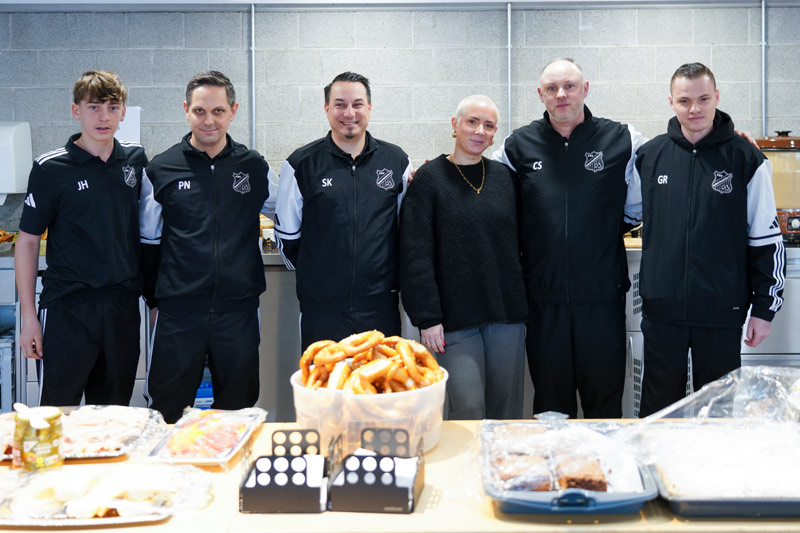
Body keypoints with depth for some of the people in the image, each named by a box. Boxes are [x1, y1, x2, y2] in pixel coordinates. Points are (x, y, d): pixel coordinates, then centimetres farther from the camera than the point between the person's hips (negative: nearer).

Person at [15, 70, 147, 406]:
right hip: (67, 308, -3)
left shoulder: (136, 160, 5)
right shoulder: (51, 168, -6)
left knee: (114, 414, 12)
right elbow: (27, 241, -2)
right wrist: (28, 315, -6)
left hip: (123, 303, 4)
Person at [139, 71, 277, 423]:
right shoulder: (161, 169, 3)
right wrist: (154, 298, 9)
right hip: (178, 312, -1)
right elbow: (148, 242, 9)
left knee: (237, 410, 10)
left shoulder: (254, 167, 5)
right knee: (166, 413, 4)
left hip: (238, 310, 1)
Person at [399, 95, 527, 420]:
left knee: (507, 410, 9)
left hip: (507, 315, 4)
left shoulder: (504, 177, 10)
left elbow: (521, 242, 16)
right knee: (467, 410, -8)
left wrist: (522, 304, 10)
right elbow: (415, 255, -5)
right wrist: (427, 317, -11)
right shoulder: (429, 179, -1)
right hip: (455, 319, -4)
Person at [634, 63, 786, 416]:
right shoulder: (649, 156, 3)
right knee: (658, 412, 11)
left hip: (722, 312, -1)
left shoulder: (746, 159, -3)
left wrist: (764, 308, -1)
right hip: (662, 310, 2)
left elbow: (767, 240, 0)